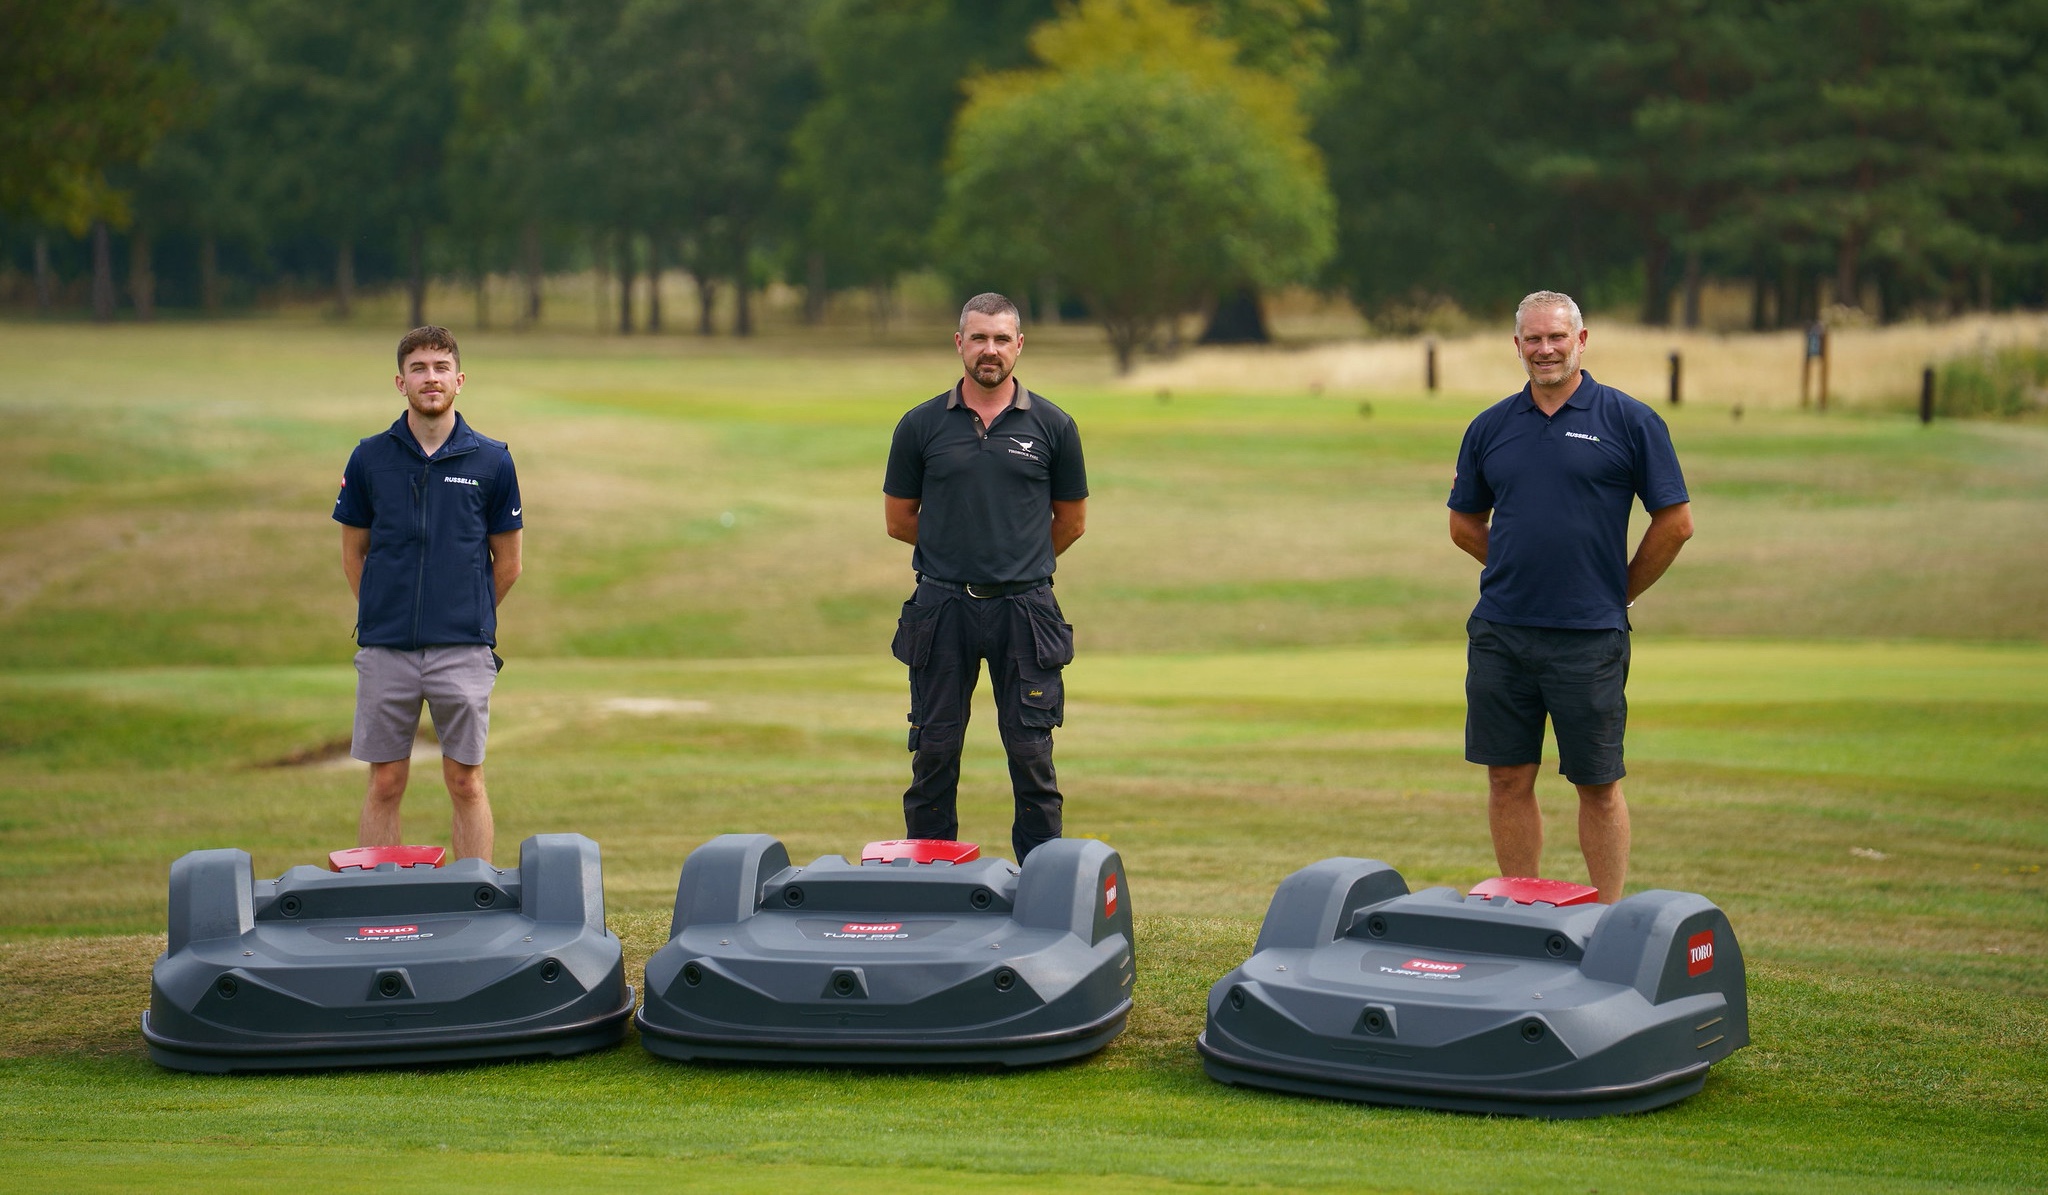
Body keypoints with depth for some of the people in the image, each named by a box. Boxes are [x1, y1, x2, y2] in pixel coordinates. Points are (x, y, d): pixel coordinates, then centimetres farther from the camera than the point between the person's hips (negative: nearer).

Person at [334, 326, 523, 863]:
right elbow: (353, 556, 13)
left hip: (463, 651, -1)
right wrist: (388, 616, 12)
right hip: (386, 651, 1)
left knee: (466, 783, 3)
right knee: (385, 784, 4)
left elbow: (507, 563, 9)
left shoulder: (491, 461, 2)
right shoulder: (370, 459, 4)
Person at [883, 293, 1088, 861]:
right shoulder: (921, 426, 4)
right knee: (934, 750, 3)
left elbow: (1071, 521, 14)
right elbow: (899, 519, 11)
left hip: (1025, 609, -1)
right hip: (941, 607, 1)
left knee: (1030, 750, 0)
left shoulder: (1052, 427, 4)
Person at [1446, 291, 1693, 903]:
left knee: (1597, 784, 1)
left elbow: (1675, 523, 1)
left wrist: (1619, 592, 4)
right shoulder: (1490, 427, 9)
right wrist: (1522, 573, 12)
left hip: (1589, 638, -3)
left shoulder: (1629, 421, -1)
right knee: (1508, 779, 6)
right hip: (1500, 633, 3)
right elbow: (1465, 524, 19)